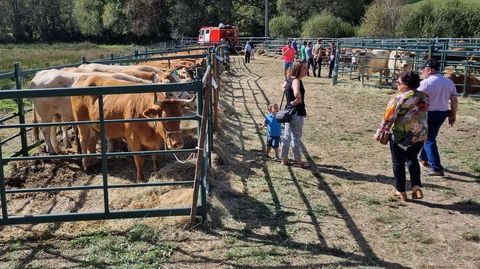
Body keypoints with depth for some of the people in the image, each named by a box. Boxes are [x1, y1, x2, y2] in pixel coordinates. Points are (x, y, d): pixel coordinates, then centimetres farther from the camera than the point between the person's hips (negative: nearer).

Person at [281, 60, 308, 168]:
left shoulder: (289, 80, 7)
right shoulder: (296, 81, -21)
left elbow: (284, 86, 32)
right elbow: (297, 93, -42)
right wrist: (298, 100, -21)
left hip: (289, 112, 9)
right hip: (297, 113, -9)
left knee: (287, 136, 15)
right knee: (296, 138, 3)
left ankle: (284, 159, 25)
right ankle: (298, 161, 15)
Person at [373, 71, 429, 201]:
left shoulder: (399, 99, -15)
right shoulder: (424, 96, 3)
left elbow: (389, 118, -15)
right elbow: (424, 115, 10)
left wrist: (379, 133, -6)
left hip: (401, 135, -5)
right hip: (420, 135, 6)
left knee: (398, 162, 10)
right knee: (412, 159, 22)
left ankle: (401, 192, 15)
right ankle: (417, 187, 10)